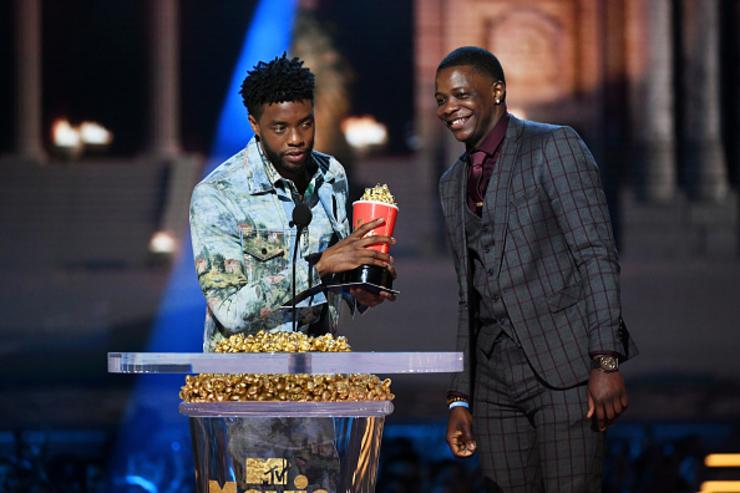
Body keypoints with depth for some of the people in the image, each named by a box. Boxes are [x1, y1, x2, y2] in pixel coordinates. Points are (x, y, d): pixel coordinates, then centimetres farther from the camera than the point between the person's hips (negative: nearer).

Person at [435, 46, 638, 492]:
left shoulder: (554, 146, -2)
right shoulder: (452, 185, 19)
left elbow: (597, 254, -9)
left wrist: (606, 361, -17)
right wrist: (459, 398, 15)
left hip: (566, 366, -6)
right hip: (494, 379, 6)